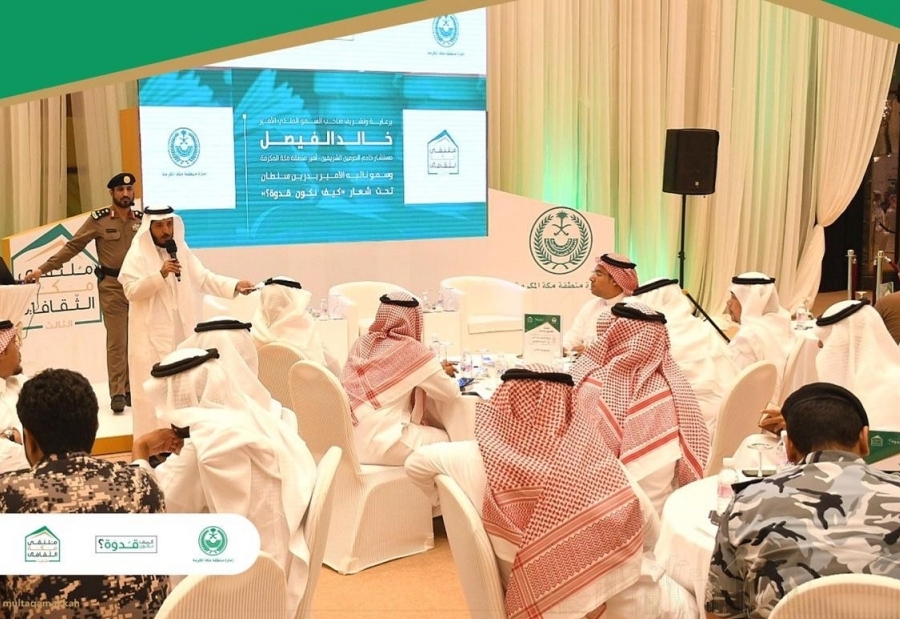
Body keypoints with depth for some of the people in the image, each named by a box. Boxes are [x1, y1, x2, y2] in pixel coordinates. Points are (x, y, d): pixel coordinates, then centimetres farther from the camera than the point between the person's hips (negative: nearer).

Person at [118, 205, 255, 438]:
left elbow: (204, 278, 1)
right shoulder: (138, 254, -5)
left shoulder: (182, 251, 9)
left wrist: (235, 285, -14)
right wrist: (160, 274, -27)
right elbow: (131, 290, -15)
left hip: (182, 333, 5)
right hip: (152, 336, -5)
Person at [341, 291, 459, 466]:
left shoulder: (362, 343, 7)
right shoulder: (411, 350, -11)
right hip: (382, 442, -7)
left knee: (428, 423, 25)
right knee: (445, 438, 16)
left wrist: (436, 369, 18)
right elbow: (450, 394, -4)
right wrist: (443, 374, 17)